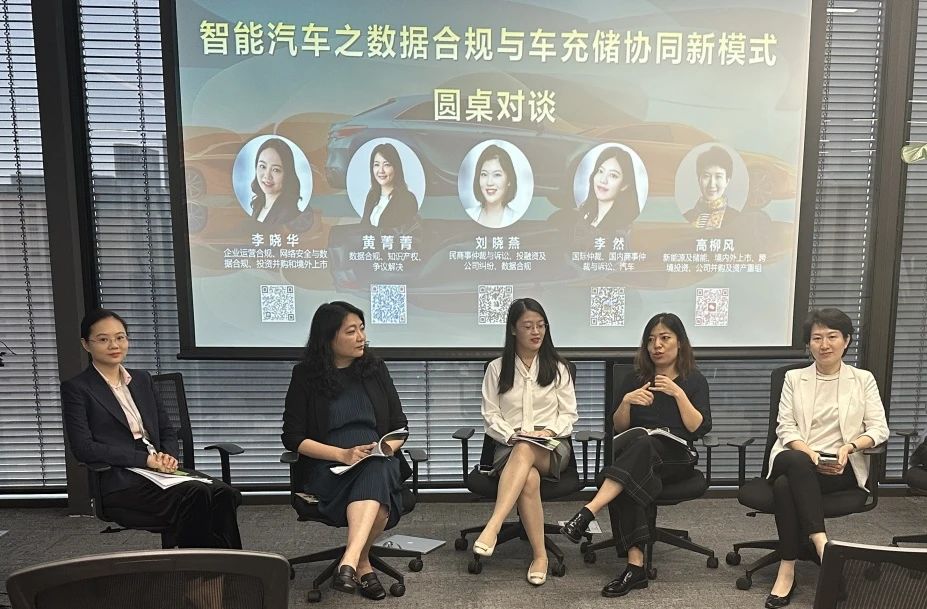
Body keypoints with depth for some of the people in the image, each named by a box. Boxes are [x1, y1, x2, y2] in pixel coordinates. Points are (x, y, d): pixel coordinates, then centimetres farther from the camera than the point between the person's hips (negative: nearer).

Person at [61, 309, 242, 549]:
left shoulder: (142, 379, 19)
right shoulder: (76, 389, 3)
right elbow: (83, 448, -8)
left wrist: (168, 457, -3)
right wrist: (145, 459, -14)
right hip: (121, 482, -5)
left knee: (224, 493, -26)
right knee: (197, 495, -33)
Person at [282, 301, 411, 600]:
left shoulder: (375, 367, 9)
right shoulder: (306, 375, 2)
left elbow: (400, 426, 13)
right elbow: (293, 437, -2)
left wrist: (389, 447, -10)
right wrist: (343, 454, -14)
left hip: (378, 462, 2)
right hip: (329, 466, -2)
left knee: (377, 472, -35)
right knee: (376, 488, -33)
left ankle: (350, 561, -32)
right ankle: (362, 563, -18)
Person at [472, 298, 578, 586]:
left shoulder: (558, 367, 12)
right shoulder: (497, 368, 9)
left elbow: (569, 414, 10)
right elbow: (490, 416, 5)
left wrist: (549, 430, -10)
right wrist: (513, 435, -14)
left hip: (552, 448, 0)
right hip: (510, 446, 0)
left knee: (526, 451, -40)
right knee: (529, 478, -37)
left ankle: (492, 528, -50)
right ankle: (539, 555, -28)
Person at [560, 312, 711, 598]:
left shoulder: (694, 380, 9)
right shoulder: (636, 378, 15)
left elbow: (699, 428, -2)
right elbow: (618, 427, 11)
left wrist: (679, 394, -14)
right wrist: (626, 401, -8)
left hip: (675, 457, -2)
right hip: (638, 457, 2)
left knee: (640, 443, -38)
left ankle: (587, 513, -49)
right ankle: (635, 565, -39)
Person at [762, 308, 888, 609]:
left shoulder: (863, 379, 11)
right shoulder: (794, 378, 12)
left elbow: (879, 429, 2)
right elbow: (785, 428, 4)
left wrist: (849, 446, -17)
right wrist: (809, 453, -16)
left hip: (841, 467, -1)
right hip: (797, 459, 2)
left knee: (786, 485, -34)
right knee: (796, 464, -38)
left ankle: (787, 569, -29)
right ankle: (821, 543, -35)